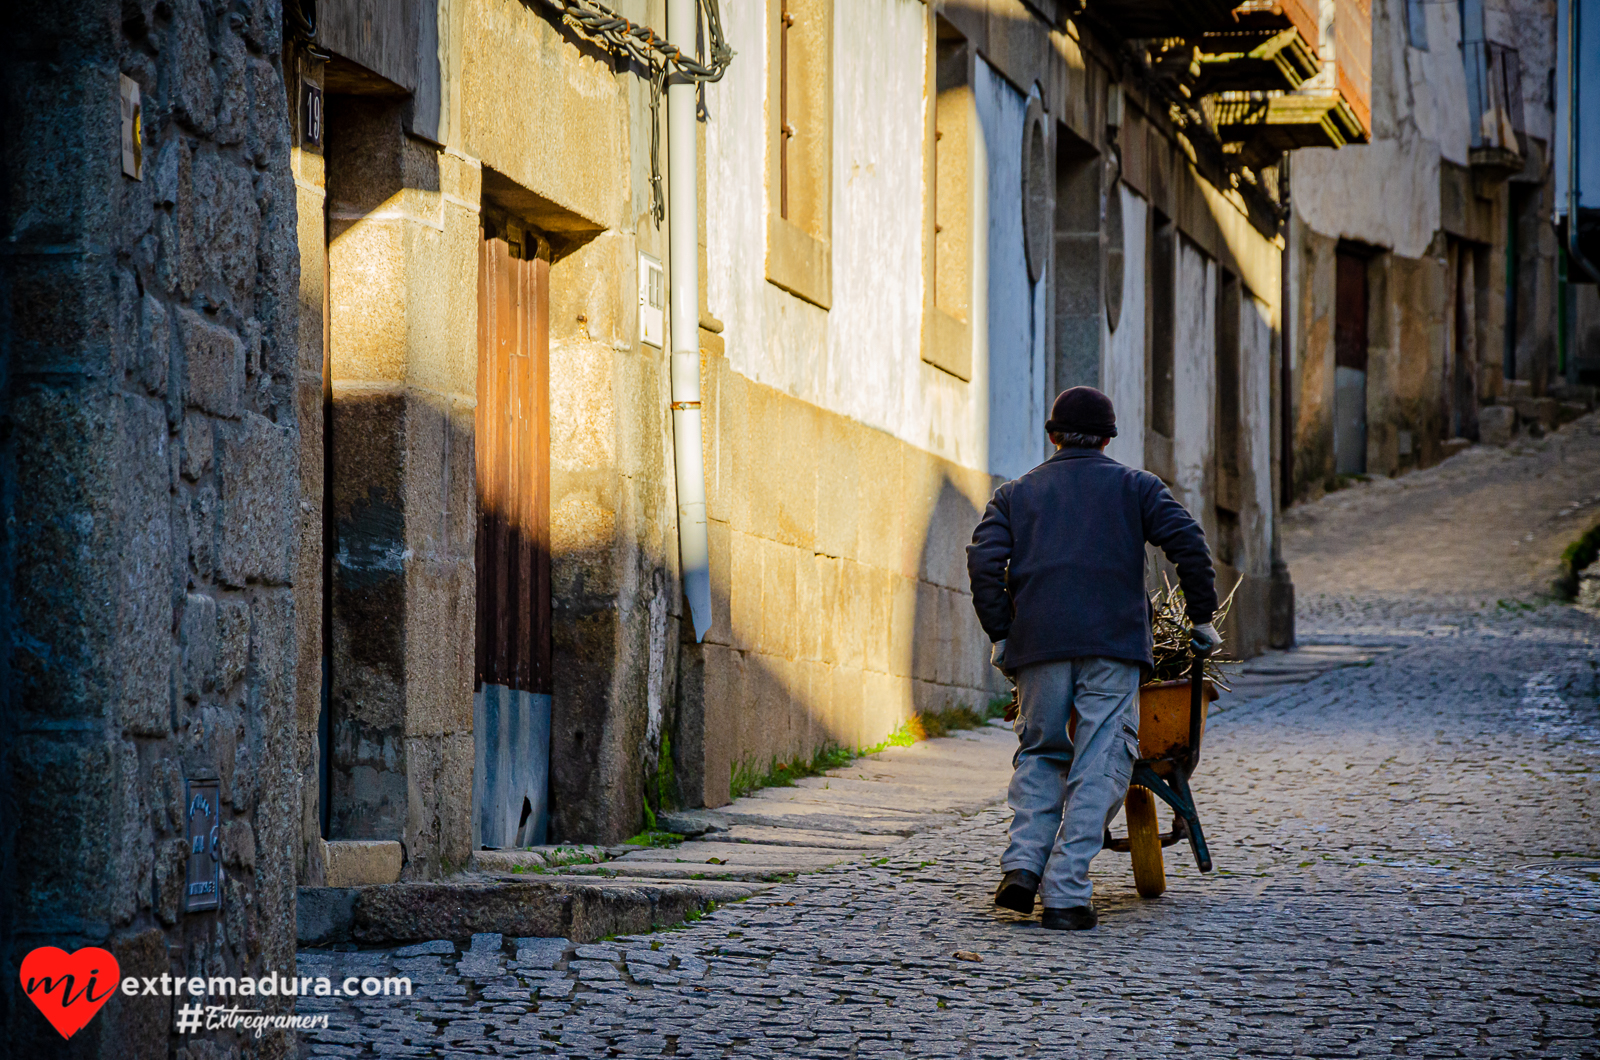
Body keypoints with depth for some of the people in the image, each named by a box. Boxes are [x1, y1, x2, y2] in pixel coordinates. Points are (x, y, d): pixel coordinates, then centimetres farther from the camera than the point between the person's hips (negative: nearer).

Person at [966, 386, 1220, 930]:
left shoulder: (1015, 493, 18)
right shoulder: (1134, 486, 15)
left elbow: (984, 561, 4)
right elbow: (1187, 541, 3)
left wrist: (1000, 632, 9)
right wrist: (1202, 616, 9)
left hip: (1037, 641, 2)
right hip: (1113, 641, -2)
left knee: (1040, 752, 17)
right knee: (1099, 764, -1)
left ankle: (1023, 862, -3)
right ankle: (1066, 893, -10)